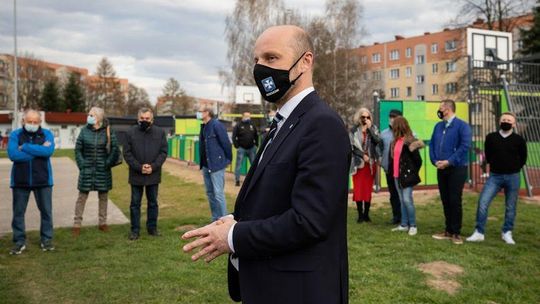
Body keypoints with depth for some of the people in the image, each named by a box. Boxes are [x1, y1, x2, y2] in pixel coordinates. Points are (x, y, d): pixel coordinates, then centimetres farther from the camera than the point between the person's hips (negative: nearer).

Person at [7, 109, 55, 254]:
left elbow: (48, 151, -19)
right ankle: (19, 241, 19)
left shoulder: (47, 134, 0)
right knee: (18, 212, 7)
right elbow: (13, 154, -16)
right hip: (20, 181, 0)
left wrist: (25, 147, -16)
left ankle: (46, 239, 19)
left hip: (43, 180, 0)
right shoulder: (15, 135, 0)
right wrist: (38, 151, -16)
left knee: (46, 211, 6)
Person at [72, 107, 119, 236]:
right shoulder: (84, 131, -1)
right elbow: (78, 149, 3)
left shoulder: (108, 132, -4)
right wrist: (82, 165, -4)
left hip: (103, 171, 0)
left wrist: (108, 164, -7)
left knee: (103, 197, 11)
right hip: (87, 170, 0)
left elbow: (115, 150, -2)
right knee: (82, 197, 3)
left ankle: (102, 223, 24)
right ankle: (77, 224, 12)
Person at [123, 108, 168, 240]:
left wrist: (153, 166, -13)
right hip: (136, 175, -1)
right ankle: (135, 230, 16)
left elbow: (163, 152, 0)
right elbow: (127, 153, -3)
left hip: (153, 175, 1)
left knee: (153, 202, 12)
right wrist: (139, 167, -14)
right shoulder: (131, 133, -1)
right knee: (135, 203, 6)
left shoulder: (160, 132, 1)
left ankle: (152, 227, 24)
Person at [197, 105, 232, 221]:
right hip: (206, 165, 9)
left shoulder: (216, 125, -14)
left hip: (216, 164, -9)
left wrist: (228, 160, -6)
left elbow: (226, 143, -13)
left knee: (218, 193, -8)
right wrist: (202, 163, 14)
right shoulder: (203, 126, 11)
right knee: (210, 193, 14)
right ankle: (215, 219, 24)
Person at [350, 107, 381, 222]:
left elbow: (378, 141, -10)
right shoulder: (354, 130, 2)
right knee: (358, 189, -3)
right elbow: (352, 146, -3)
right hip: (358, 162, -1)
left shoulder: (373, 128, 6)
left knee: (368, 189, 3)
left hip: (371, 163, 1)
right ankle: (360, 214, 4)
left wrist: (370, 128, -11)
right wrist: (363, 155, -11)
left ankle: (366, 214, 12)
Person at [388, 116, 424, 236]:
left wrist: (413, 173, -6)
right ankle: (404, 224, 17)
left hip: (406, 176, -8)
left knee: (407, 200, -8)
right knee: (402, 201, 11)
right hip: (396, 176, 8)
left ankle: (413, 225, 2)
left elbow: (417, 160, -10)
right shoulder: (394, 142, 12)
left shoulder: (410, 141, -11)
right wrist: (391, 172, 13)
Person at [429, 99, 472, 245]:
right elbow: (432, 144, 10)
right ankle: (448, 231, 22)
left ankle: (456, 233, 8)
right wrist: (435, 160, -5)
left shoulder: (462, 126, -9)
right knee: (445, 201, 11)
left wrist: (449, 161, -19)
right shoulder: (438, 126, 10)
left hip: (457, 169, -6)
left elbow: (465, 146, -17)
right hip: (441, 169, 6)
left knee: (455, 201, -3)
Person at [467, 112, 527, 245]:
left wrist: (512, 169, 11)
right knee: (482, 203, -10)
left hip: (512, 177, 0)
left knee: (511, 207, 7)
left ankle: (507, 233, 22)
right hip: (494, 176, 1)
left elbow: (523, 159, 10)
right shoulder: (491, 137, 1)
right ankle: (479, 232, -2)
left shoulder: (519, 140, -2)